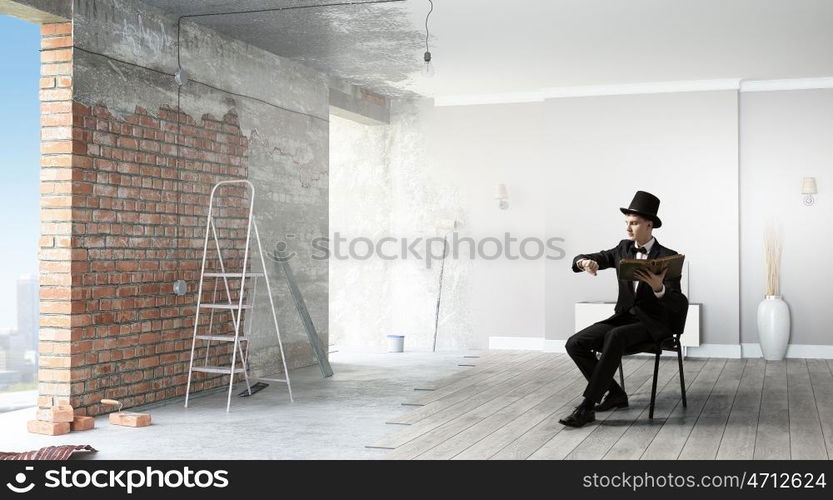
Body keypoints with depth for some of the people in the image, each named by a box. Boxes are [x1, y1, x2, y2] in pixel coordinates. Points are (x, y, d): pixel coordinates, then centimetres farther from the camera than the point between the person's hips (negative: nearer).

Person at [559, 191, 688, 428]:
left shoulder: (667, 257, -9)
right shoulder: (623, 249, 8)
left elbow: (677, 305, -18)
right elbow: (580, 259, 4)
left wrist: (659, 288, -40)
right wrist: (585, 262, -22)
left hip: (652, 323, -6)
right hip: (624, 317, 6)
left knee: (615, 337, -37)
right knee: (575, 344, -15)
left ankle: (587, 405, -34)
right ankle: (615, 393, 0)